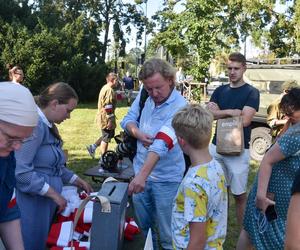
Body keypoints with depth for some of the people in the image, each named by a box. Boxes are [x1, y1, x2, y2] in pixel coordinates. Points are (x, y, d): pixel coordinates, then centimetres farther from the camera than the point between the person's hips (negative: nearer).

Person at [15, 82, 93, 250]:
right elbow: (21, 171, -26)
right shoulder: (35, 124, -19)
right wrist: (53, 193, -19)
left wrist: (77, 181, 19)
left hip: (47, 203, 10)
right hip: (32, 203, -10)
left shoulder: (49, 126, 13)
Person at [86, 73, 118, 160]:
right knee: (106, 138, 2)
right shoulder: (109, 90, -20)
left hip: (102, 117, 10)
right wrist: (110, 120, -23)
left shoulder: (105, 88, 13)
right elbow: (108, 106, -25)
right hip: (106, 118, -10)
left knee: (110, 134, 22)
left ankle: (93, 147, 23)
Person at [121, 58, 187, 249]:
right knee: (142, 225, 21)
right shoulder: (144, 95, -2)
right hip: (140, 171, 6)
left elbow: (161, 144, -32)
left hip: (166, 179, -5)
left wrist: (142, 175, -41)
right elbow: (128, 120, 6)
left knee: (167, 232, 7)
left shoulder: (180, 107, -22)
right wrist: (138, 133, -16)